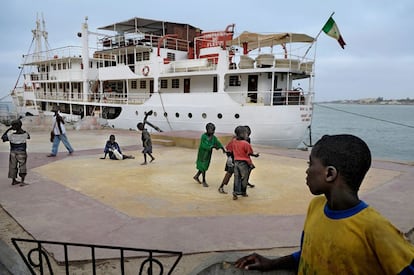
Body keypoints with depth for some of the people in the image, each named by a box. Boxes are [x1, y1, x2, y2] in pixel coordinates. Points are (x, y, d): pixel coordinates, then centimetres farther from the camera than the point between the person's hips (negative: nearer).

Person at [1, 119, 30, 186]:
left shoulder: (11, 135, -13)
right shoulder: (25, 134, -12)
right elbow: (28, 137, 12)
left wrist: (8, 129, 3)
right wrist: (21, 129, 14)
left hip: (13, 153, 1)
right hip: (22, 153, -1)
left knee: (13, 167, 14)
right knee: (22, 167, 7)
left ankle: (13, 181, 26)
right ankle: (22, 181, 2)